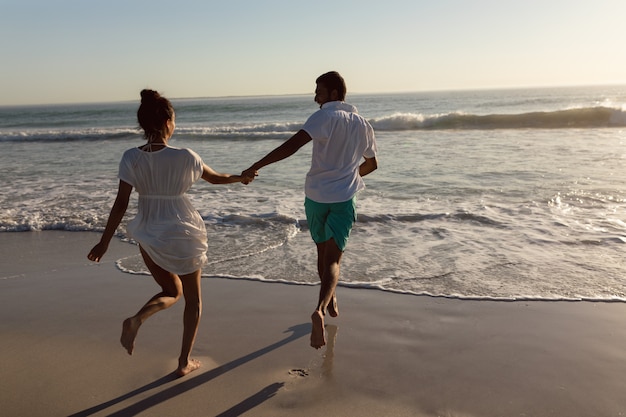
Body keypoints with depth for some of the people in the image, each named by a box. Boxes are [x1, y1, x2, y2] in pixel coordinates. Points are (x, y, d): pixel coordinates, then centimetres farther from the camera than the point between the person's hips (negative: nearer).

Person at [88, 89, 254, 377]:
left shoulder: (131, 158, -8)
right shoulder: (185, 157, -16)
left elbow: (120, 204, -7)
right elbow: (216, 178, 1)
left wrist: (104, 242, 2)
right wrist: (242, 177, 21)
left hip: (148, 237, 4)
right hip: (181, 235, -4)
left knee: (171, 292, 26)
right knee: (193, 299, 18)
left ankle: (136, 320, -2)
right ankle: (185, 362, 23)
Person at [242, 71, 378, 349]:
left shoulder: (324, 117, -8)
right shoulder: (362, 124, 9)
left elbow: (293, 145, -24)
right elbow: (371, 164, 21)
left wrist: (256, 166, -24)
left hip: (316, 196, -1)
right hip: (344, 198, 2)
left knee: (323, 251, 19)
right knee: (333, 259, -3)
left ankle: (329, 302, 38)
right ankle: (320, 309, -27)